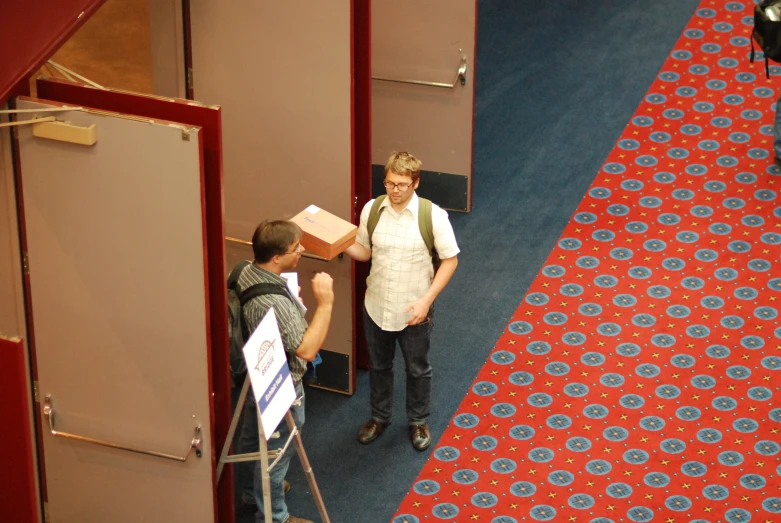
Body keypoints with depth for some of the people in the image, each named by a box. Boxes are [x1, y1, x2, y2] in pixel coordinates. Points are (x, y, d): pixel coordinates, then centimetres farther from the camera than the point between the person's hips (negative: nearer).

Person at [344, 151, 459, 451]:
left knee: (417, 369, 19)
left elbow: (450, 260, -13)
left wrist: (426, 300, -19)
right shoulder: (372, 210, -9)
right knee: (378, 366, 23)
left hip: (414, 311, -3)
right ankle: (379, 417, 46)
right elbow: (364, 252, 4)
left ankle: (418, 421, 41)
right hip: (376, 306, 3)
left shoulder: (433, 216, -20)